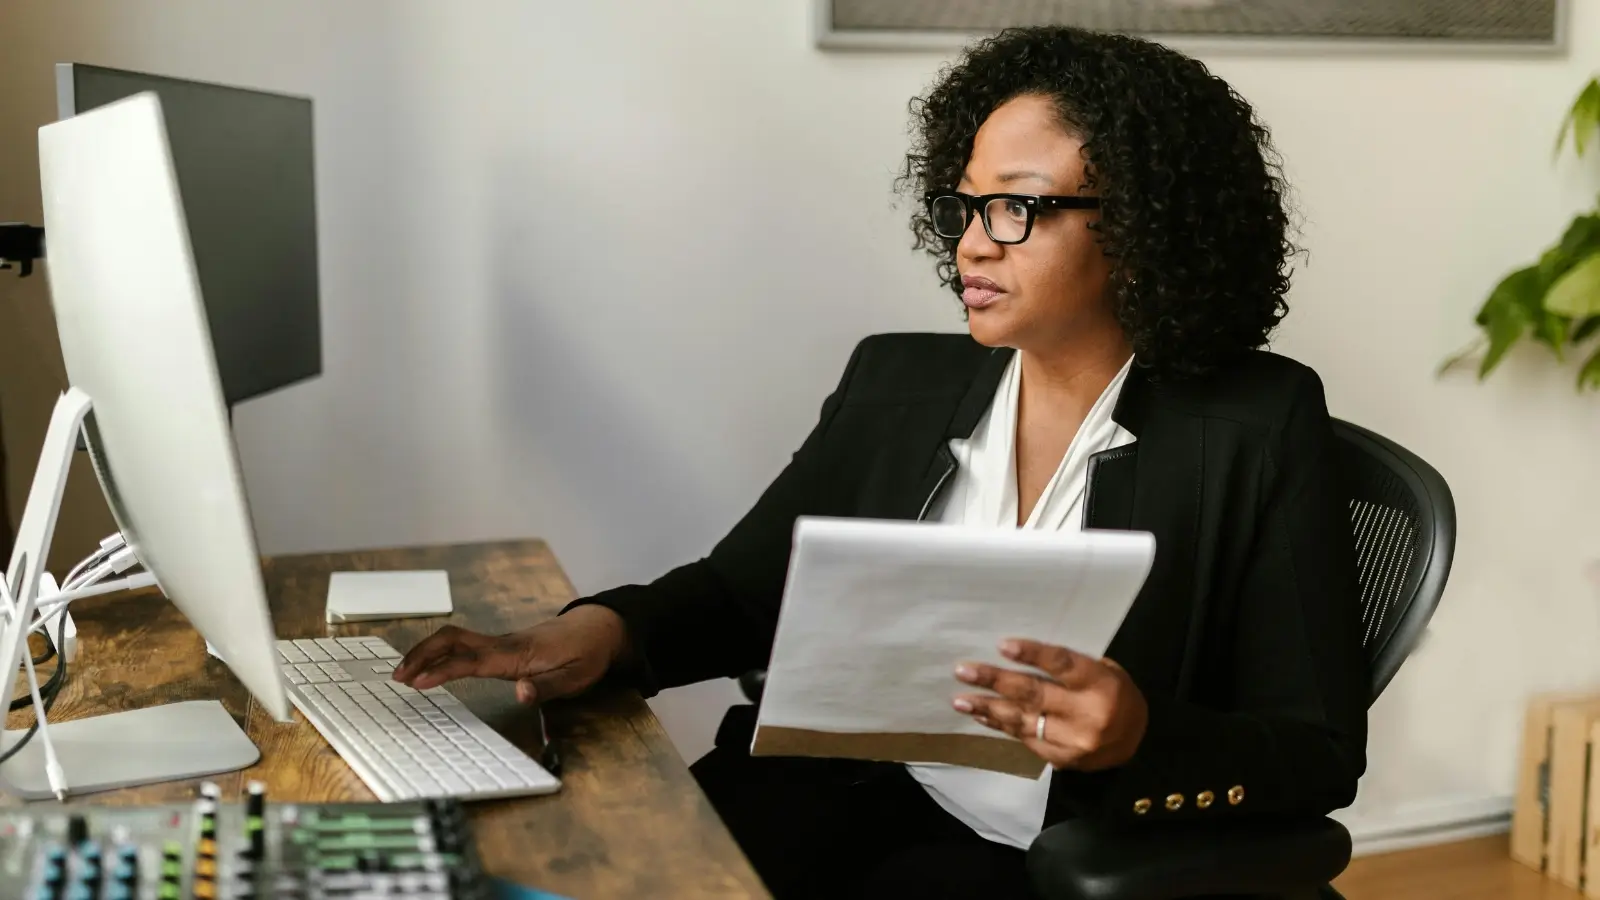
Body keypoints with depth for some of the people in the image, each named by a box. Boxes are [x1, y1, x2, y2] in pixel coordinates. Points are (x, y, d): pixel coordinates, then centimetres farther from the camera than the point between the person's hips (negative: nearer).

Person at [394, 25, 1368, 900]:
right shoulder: (899, 383, 7)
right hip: (843, 796, 4)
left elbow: (1321, 752, -5)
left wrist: (1140, 737, -25)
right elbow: (740, 590, 9)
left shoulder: (1258, 428, -5)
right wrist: (606, 628, -12)